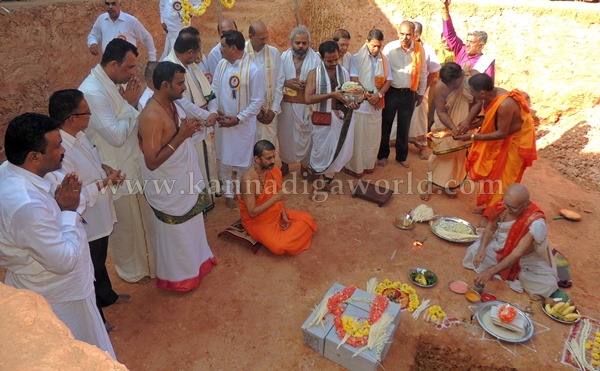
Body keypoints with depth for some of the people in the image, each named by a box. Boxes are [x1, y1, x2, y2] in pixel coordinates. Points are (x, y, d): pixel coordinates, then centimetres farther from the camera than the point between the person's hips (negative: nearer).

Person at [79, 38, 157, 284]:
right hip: (117, 172, -8)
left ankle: (147, 259, 45)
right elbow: (117, 135, -27)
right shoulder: (92, 92, -26)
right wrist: (130, 105, -17)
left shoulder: (111, 83, 2)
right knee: (125, 225, 13)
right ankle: (131, 270, 36)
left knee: (143, 219, 23)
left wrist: (133, 102, -5)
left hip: (133, 164, 8)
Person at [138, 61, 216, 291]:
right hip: (169, 187, -9)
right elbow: (151, 162, -30)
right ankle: (177, 276, 36)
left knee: (191, 225, 26)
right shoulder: (151, 116, -29)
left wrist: (190, 128, -8)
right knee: (175, 233, 12)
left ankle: (195, 261, 50)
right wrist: (181, 136, -30)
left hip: (185, 179, 9)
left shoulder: (171, 104, -1)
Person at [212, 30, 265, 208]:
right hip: (223, 122, 5)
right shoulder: (221, 64, -2)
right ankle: (228, 192, 36)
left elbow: (258, 101, -15)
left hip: (244, 124, -4)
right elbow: (214, 89, 8)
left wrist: (238, 119, -17)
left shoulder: (253, 70, -19)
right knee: (224, 160, 15)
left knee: (243, 162, 10)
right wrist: (216, 111, -6)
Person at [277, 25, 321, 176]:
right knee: (285, 134, 11)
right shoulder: (284, 57, 2)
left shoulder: (315, 58, -4)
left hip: (307, 105, -1)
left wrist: (309, 84, -21)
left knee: (305, 135, 7)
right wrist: (286, 82, -15)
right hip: (286, 104, 2)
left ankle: (305, 165, 27)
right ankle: (285, 164, 31)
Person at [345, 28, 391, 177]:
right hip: (359, 102, -4)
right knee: (357, 136, 1)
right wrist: (367, 96, -13)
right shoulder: (357, 58, -4)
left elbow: (388, 80, 5)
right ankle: (355, 166, 11)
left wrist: (378, 95, -12)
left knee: (373, 136, 10)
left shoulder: (384, 59, 8)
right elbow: (354, 80, -10)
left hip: (377, 103, 4)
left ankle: (369, 163, 24)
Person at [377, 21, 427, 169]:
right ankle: (382, 155, 25)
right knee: (385, 124, 8)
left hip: (409, 93, 2)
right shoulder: (390, 48, -10)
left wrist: (421, 93, 10)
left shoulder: (419, 49, -2)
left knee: (404, 127, 13)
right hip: (391, 92, -2)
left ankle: (401, 156, 29)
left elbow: (423, 72, 7)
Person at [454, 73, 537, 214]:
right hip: (505, 136, 8)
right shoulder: (492, 94, -12)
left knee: (503, 177, 5)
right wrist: (470, 125, -10)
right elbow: (489, 118, 3)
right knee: (491, 171, 17)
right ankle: (488, 203, 34)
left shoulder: (504, 105, -38)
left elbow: (501, 133, -29)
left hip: (516, 140, -8)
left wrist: (473, 137, -27)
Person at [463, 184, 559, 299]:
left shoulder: (535, 223, -34)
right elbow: (490, 229, -5)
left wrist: (491, 272, -39)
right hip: (499, 249, 4)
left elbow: (517, 254, -34)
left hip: (524, 260, -3)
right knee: (475, 251, -20)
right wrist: (482, 248, -24)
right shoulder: (502, 206, -21)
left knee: (547, 285, -22)